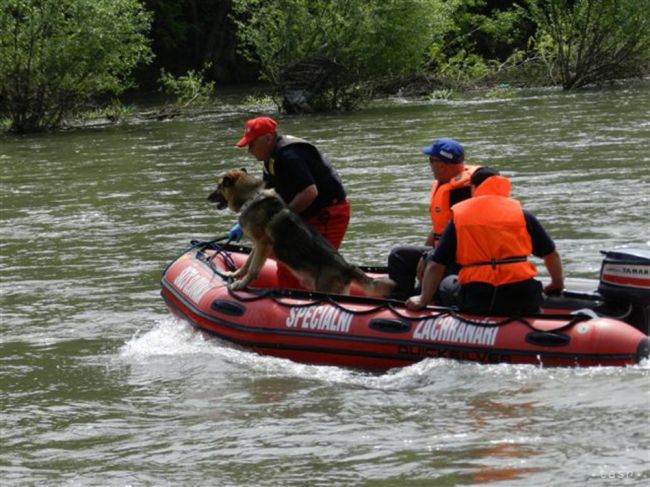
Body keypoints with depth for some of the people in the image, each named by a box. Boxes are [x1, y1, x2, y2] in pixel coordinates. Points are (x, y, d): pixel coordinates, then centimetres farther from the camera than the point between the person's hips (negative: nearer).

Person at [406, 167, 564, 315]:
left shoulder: (459, 214, 11)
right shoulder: (520, 213, 12)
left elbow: (435, 265, 8)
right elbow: (551, 254, 18)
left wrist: (423, 300, 19)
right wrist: (557, 284, 35)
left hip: (476, 297, -1)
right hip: (519, 291, 1)